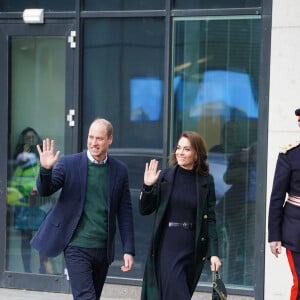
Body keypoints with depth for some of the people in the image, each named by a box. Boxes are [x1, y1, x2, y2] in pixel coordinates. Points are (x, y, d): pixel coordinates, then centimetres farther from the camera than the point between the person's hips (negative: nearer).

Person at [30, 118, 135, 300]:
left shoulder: (120, 170, 4)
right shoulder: (69, 164, -3)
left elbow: (125, 212, 7)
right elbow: (45, 190, -8)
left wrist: (129, 250, 3)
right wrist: (46, 169, -29)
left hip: (103, 249, 4)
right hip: (78, 247, -3)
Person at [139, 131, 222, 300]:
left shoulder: (206, 181, 2)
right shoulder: (165, 176, 0)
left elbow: (210, 219, 2)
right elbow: (145, 210, 3)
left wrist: (213, 253, -6)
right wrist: (147, 187, -14)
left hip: (193, 249, 1)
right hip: (167, 246, -1)